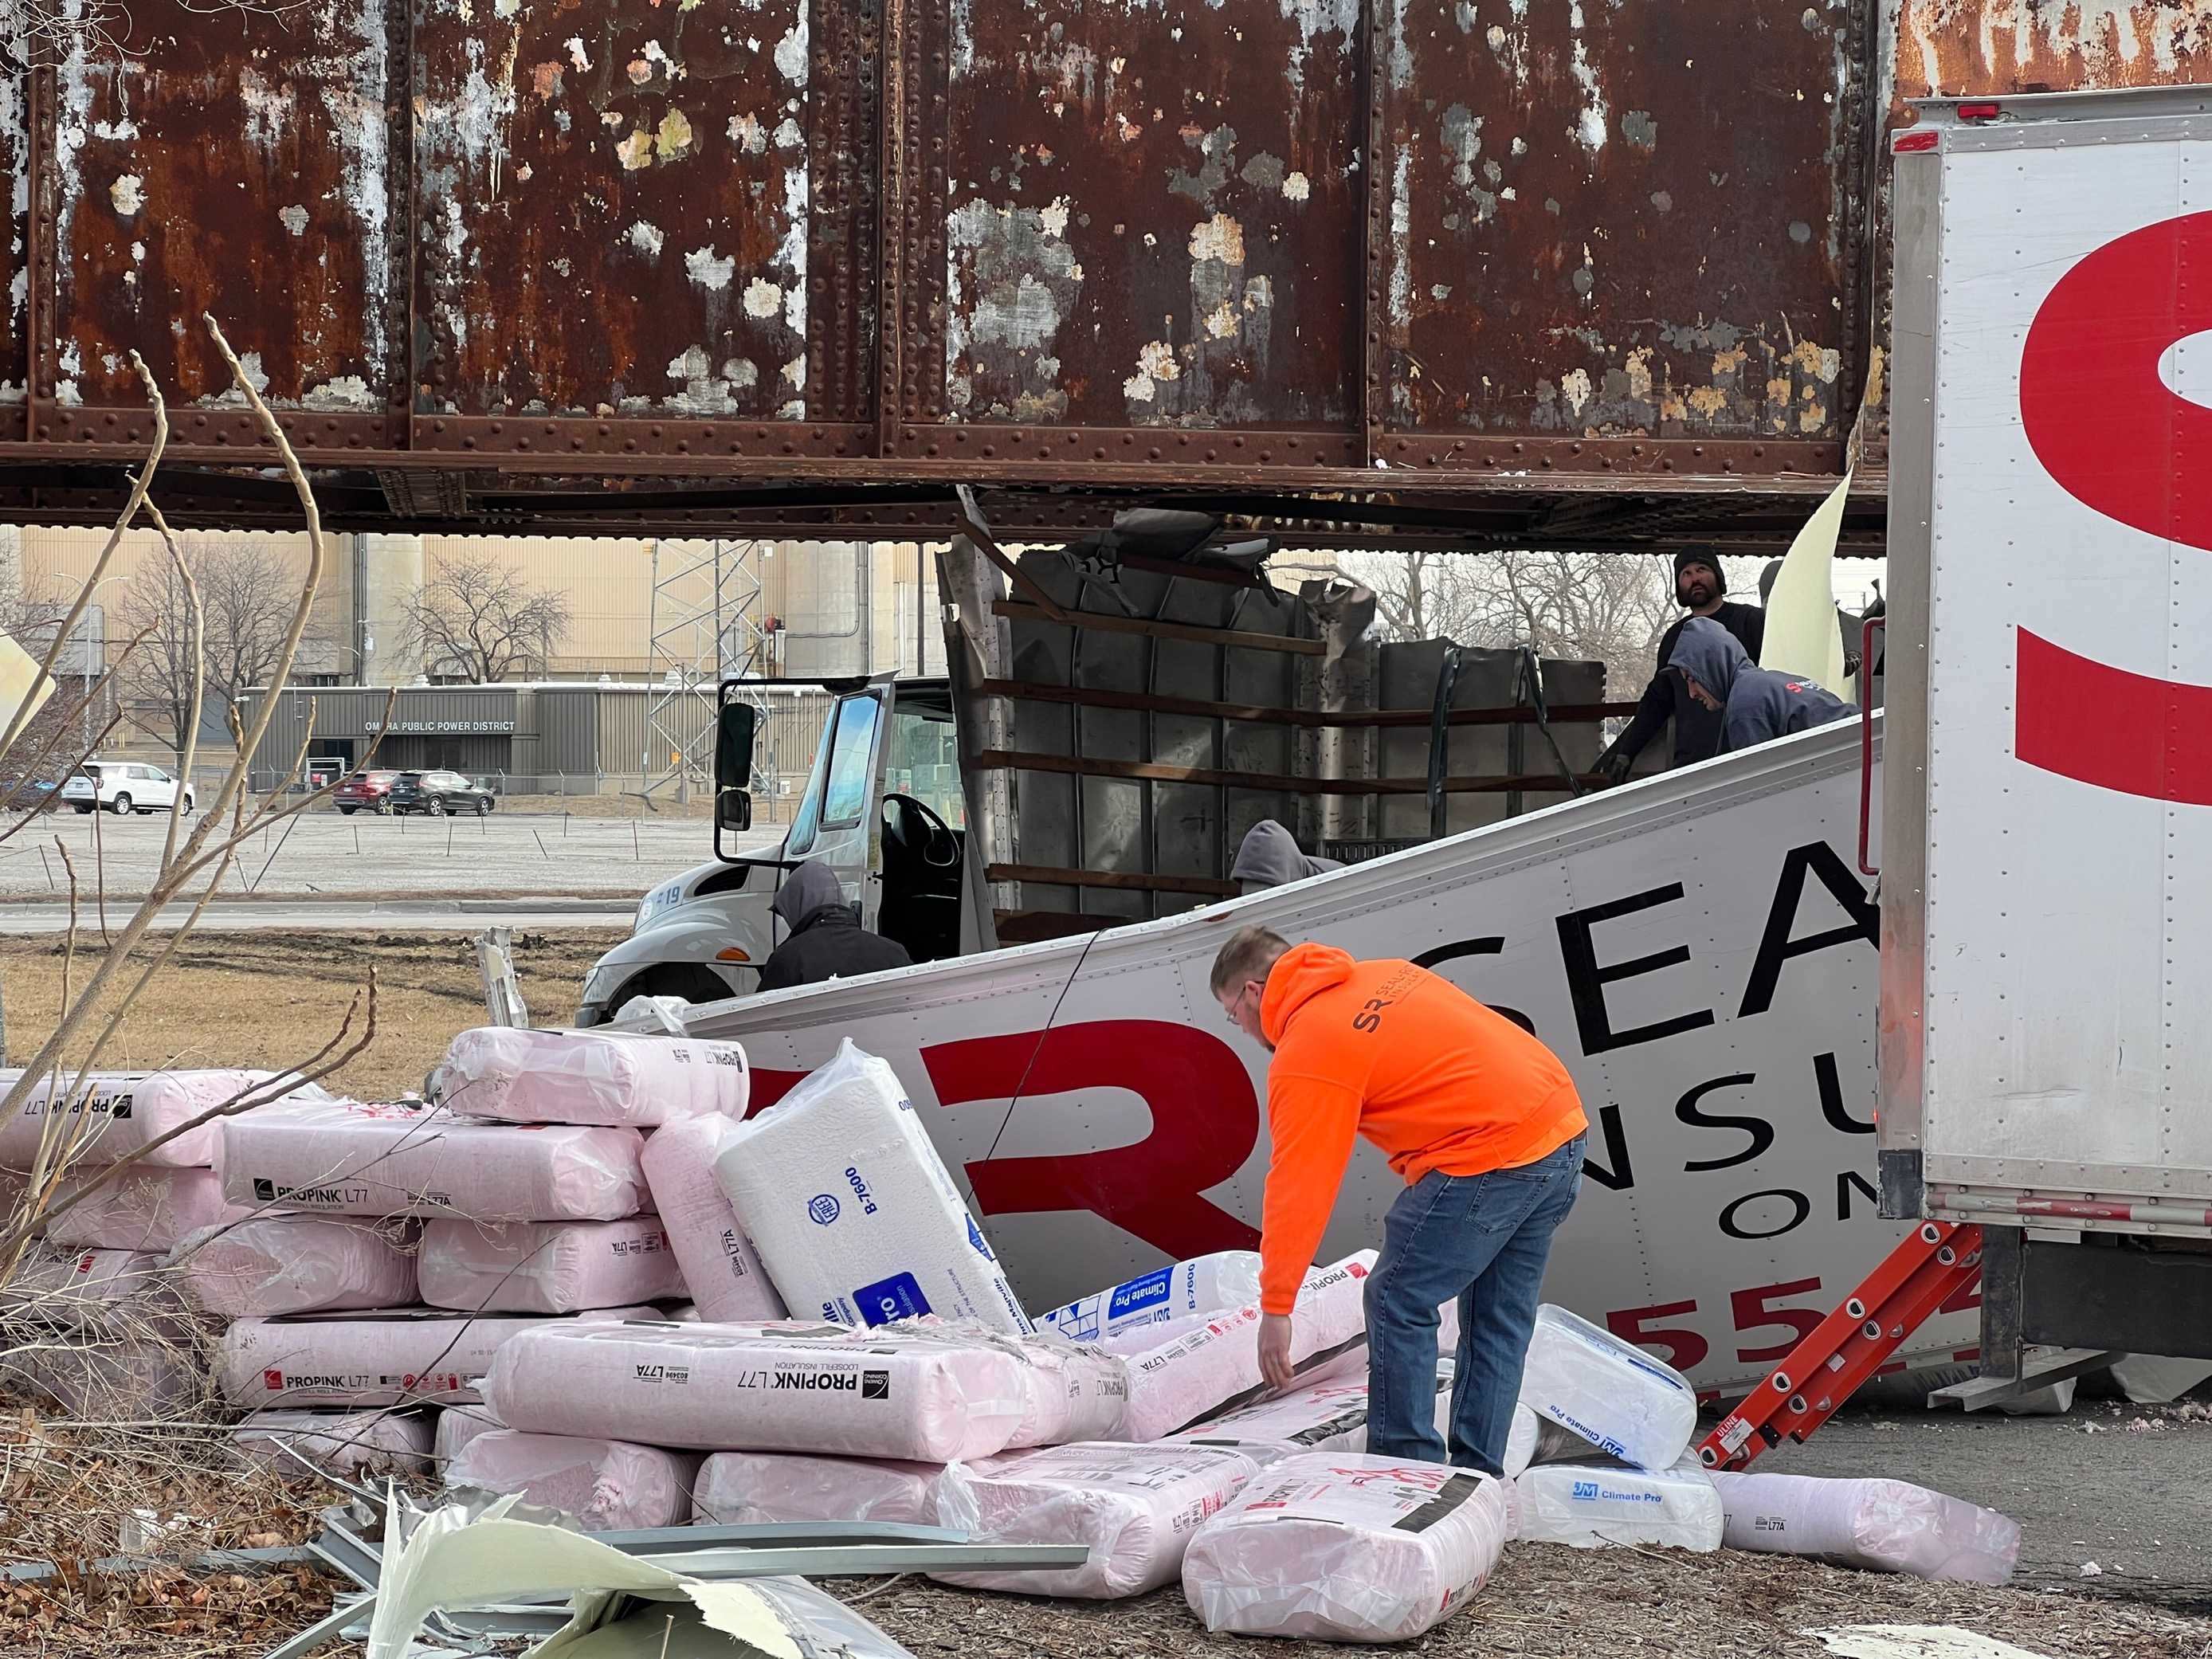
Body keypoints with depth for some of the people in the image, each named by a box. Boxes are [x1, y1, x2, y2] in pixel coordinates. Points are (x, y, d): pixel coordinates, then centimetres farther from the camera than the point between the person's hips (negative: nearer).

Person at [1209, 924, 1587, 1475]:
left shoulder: (1306, 1056, -8)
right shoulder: (1385, 975, 17)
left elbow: (1297, 1188, -9)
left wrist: (1275, 1306, -4)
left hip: (1488, 1159, -9)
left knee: (1399, 1304, 2)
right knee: (1497, 1322, 16)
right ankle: (1478, 1476, 20)